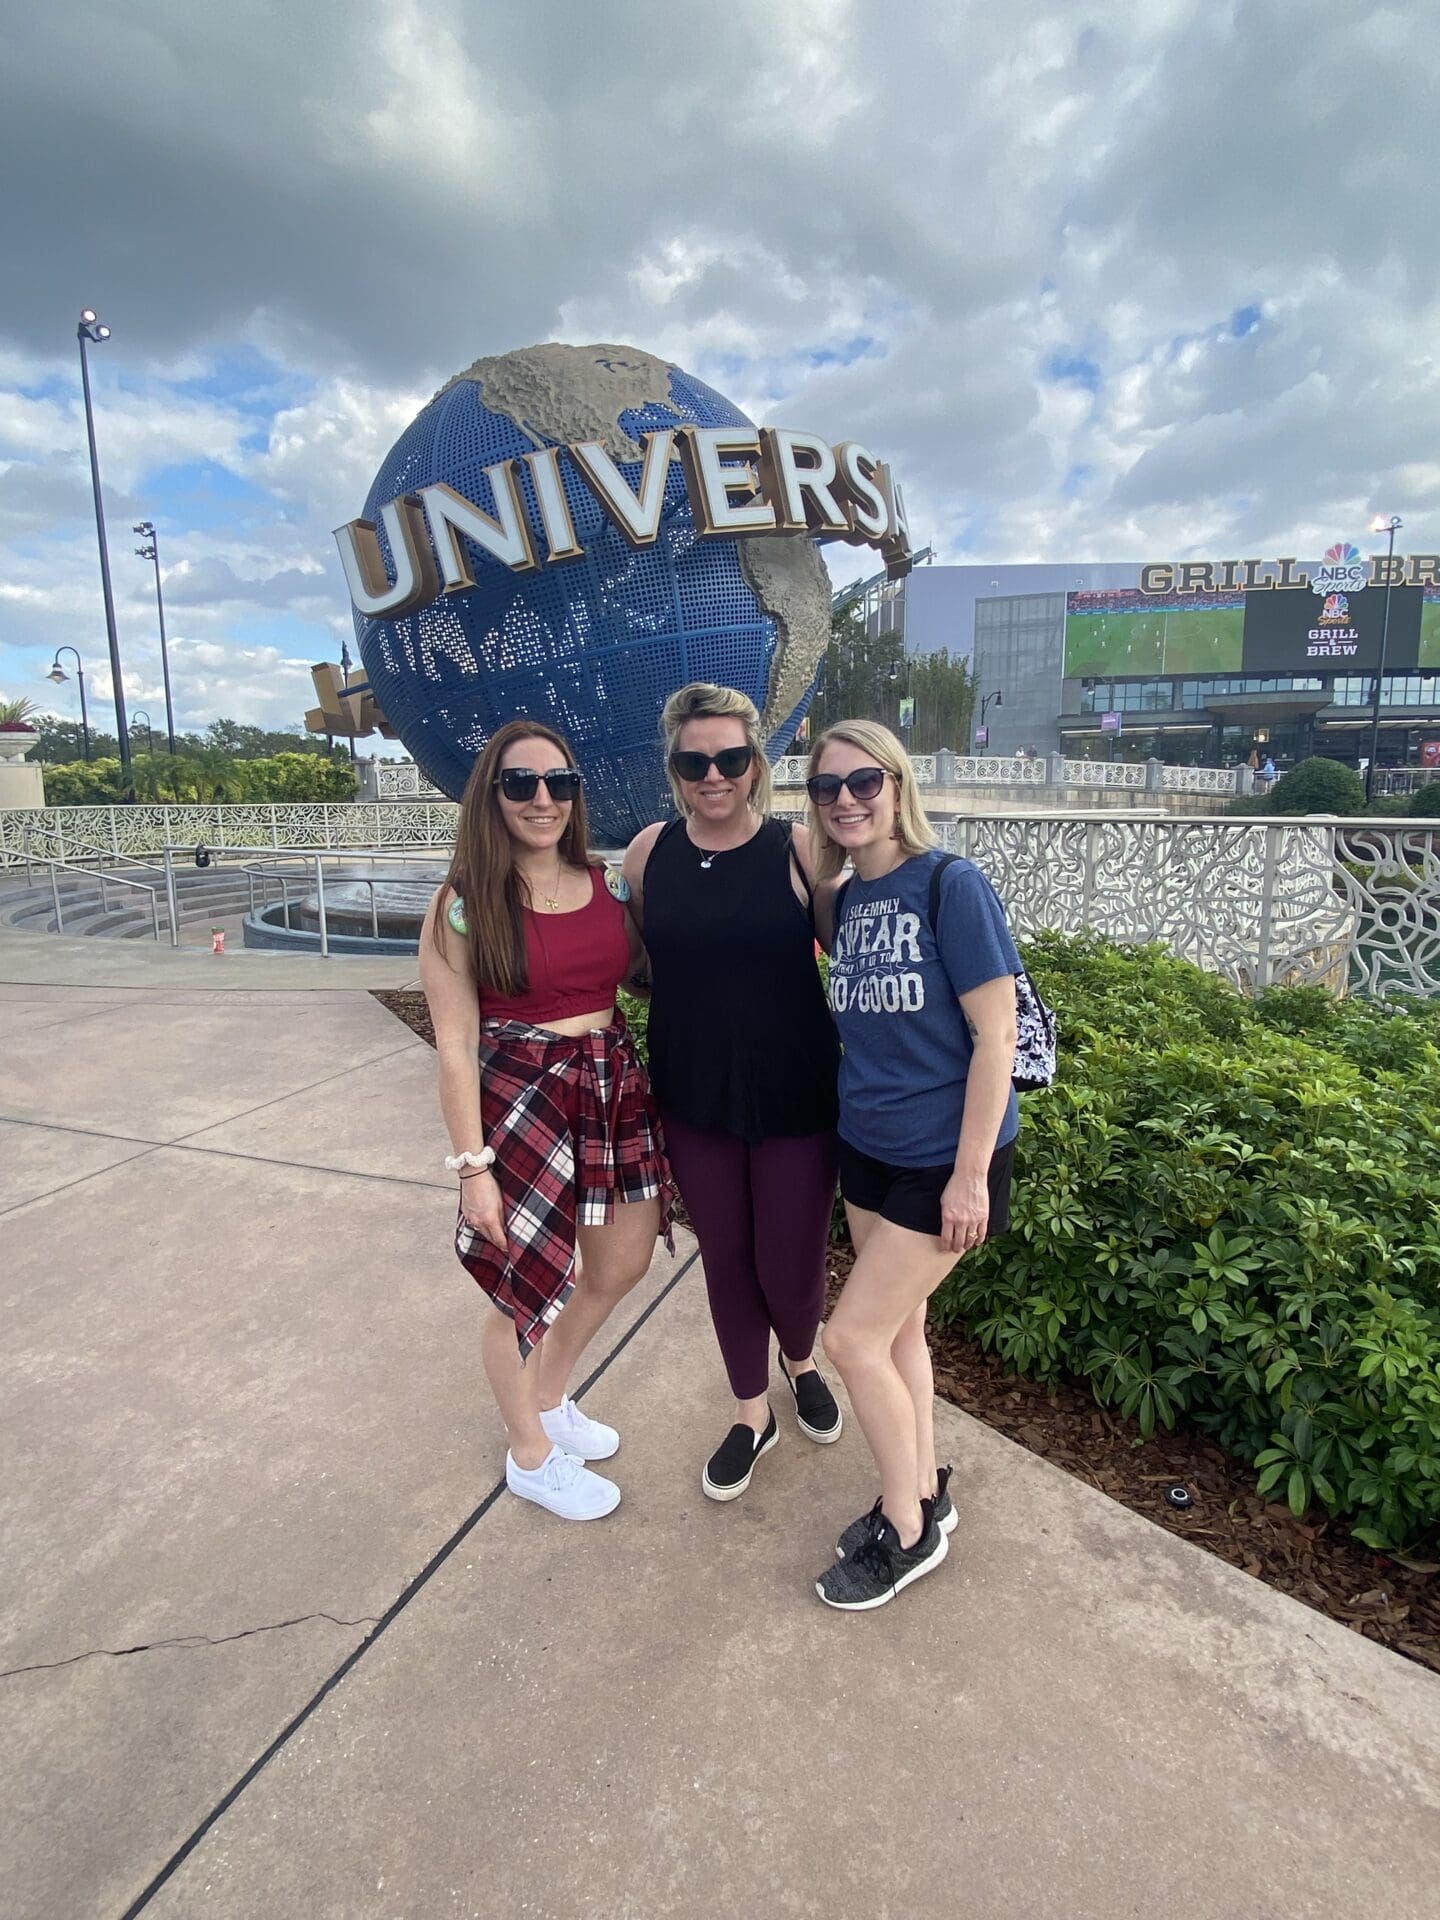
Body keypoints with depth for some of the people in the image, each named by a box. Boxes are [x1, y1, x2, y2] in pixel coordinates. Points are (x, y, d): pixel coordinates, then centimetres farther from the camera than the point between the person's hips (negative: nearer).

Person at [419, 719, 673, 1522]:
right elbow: (456, 1045, -12)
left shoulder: (607, 885, 2)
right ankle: (532, 1456, 39)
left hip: (617, 1086, 6)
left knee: (622, 1264, 19)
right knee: (527, 1287, 9)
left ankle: (550, 1399, 48)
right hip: (520, 1099, -6)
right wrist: (473, 1164, -12)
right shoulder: (465, 905, -12)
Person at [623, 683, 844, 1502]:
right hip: (693, 1098, 3)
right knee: (726, 1260, 15)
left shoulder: (798, 850, -11)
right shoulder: (650, 852, -2)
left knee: (790, 1267, 7)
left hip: (795, 1099, -2)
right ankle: (754, 1413, 41)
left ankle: (801, 1361, 45)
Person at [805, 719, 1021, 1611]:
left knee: (853, 1337, -1)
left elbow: (996, 1038, -18)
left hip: (944, 1158, -6)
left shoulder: (952, 887, -17)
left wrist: (971, 1175, -18)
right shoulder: (844, 900, 3)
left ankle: (909, 1532, 23)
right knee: (900, 1328, 18)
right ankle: (925, 1494, 40)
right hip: (868, 1147, 7)